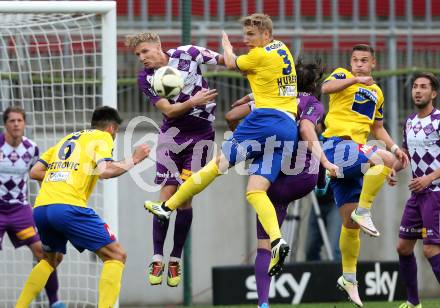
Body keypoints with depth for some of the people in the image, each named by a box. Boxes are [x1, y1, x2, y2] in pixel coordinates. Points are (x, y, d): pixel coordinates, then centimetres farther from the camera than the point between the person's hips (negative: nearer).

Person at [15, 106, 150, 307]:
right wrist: (133, 160, 4)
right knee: (116, 256, -1)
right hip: (69, 207, -7)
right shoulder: (102, 137, 10)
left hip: (40, 208, 7)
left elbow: (34, 172, 23)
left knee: (51, 259, 31)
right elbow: (105, 170, -9)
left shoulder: (67, 139, 29)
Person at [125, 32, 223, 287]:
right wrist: (193, 102, -30)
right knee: (167, 194, -7)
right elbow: (168, 110, -15)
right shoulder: (146, 78, -7)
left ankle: (176, 260, 4)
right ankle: (158, 259, -1)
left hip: (201, 134, 0)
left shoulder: (186, 54, -9)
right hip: (173, 134, 0)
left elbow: (226, 60, 1)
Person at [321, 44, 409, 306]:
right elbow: (327, 88, -21)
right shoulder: (343, 76, 2)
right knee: (384, 159, -31)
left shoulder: (377, 93, 22)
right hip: (337, 145, -7)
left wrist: (394, 147, 18)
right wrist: (355, 79, -31)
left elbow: (377, 127, 32)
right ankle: (364, 211, -22)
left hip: (355, 152, 7)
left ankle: (349, 278, 16)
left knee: (350, 222, 8)